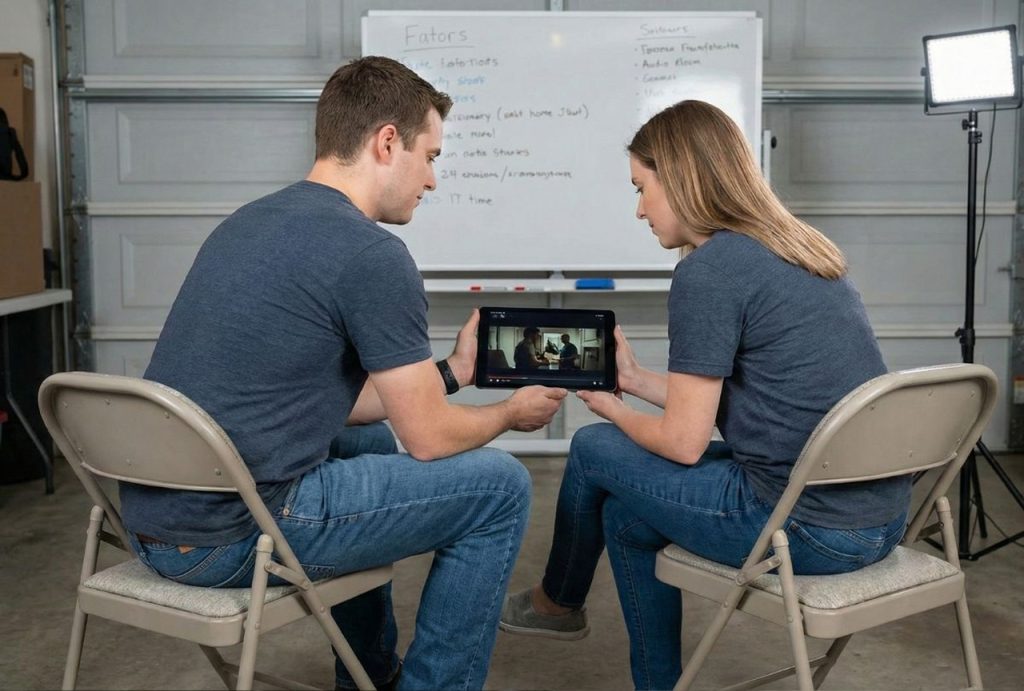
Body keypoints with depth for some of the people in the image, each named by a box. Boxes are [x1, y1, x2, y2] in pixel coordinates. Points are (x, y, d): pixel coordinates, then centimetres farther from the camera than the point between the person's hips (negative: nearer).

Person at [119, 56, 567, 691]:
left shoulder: (253, 221, 13)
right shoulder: (372, 253, -14)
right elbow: (429, 439, -7)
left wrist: (450, 372, 23)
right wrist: (512, 412, 13)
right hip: (231, 538, -9)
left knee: (370, 438, 32)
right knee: (500, 485, 2)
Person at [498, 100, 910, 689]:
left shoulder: (708, 270, -15)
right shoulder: (803, 251, 12)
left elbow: (683, 443, -12)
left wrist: (611, 409, 8)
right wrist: (636, 378, 22)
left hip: (808, 530, -8)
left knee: (594, 450, 10)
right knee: (627, 510, 21)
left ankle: (558, 602, 36)